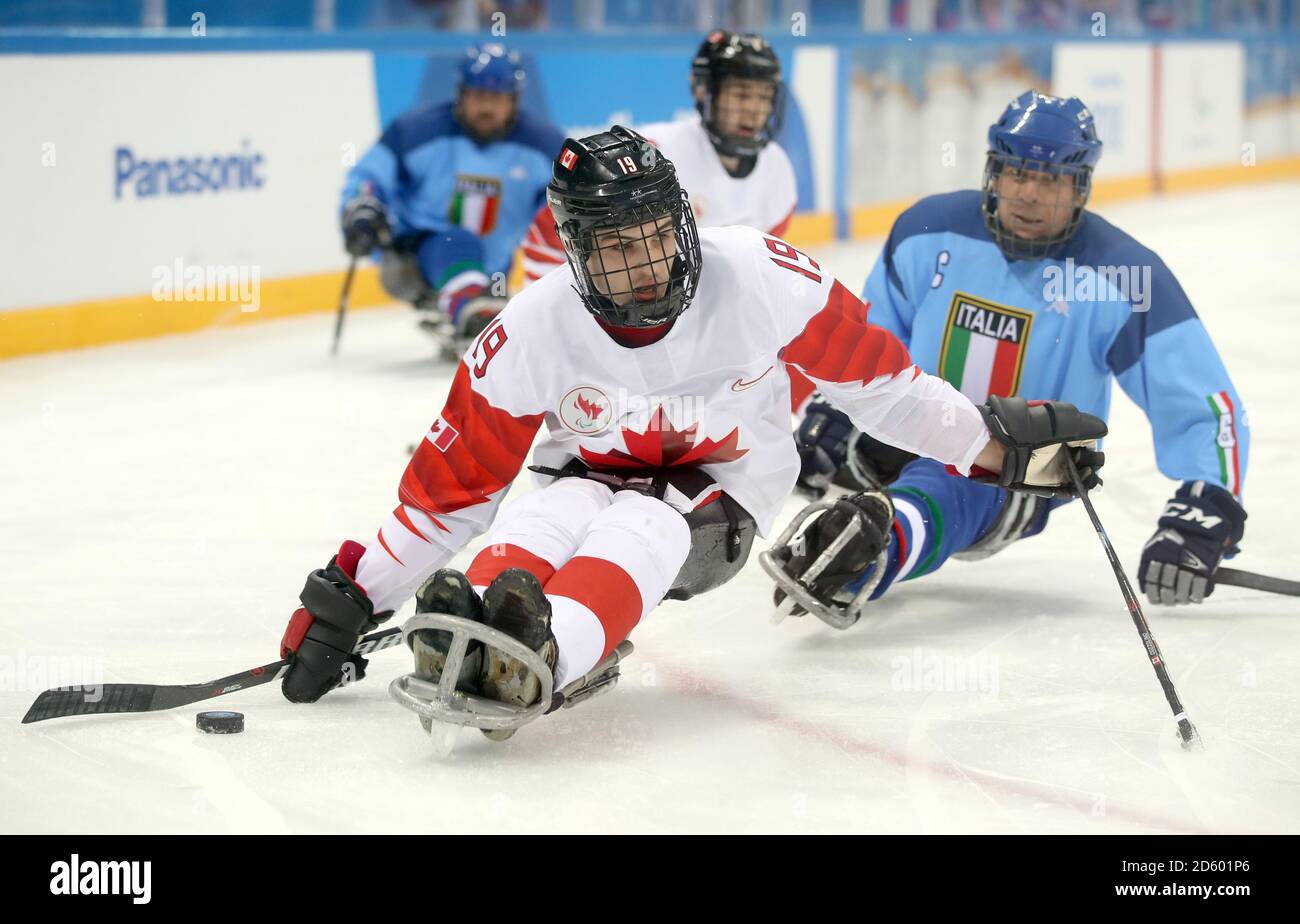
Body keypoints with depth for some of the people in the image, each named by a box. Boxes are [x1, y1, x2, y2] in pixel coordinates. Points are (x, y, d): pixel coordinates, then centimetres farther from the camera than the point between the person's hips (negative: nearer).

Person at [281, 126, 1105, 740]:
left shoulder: (762, 279, -22)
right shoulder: (530, 334, -18)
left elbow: (872, 374, -7)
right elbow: (450, 486, -11)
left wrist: (997, 443, -4)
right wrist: (348, 601, -13)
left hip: (723, 496, -2)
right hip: (594, 475, 2)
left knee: (635, 532, -35)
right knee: (549, 521, -32)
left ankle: (539, 657, -64)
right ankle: (468, 636, -60)